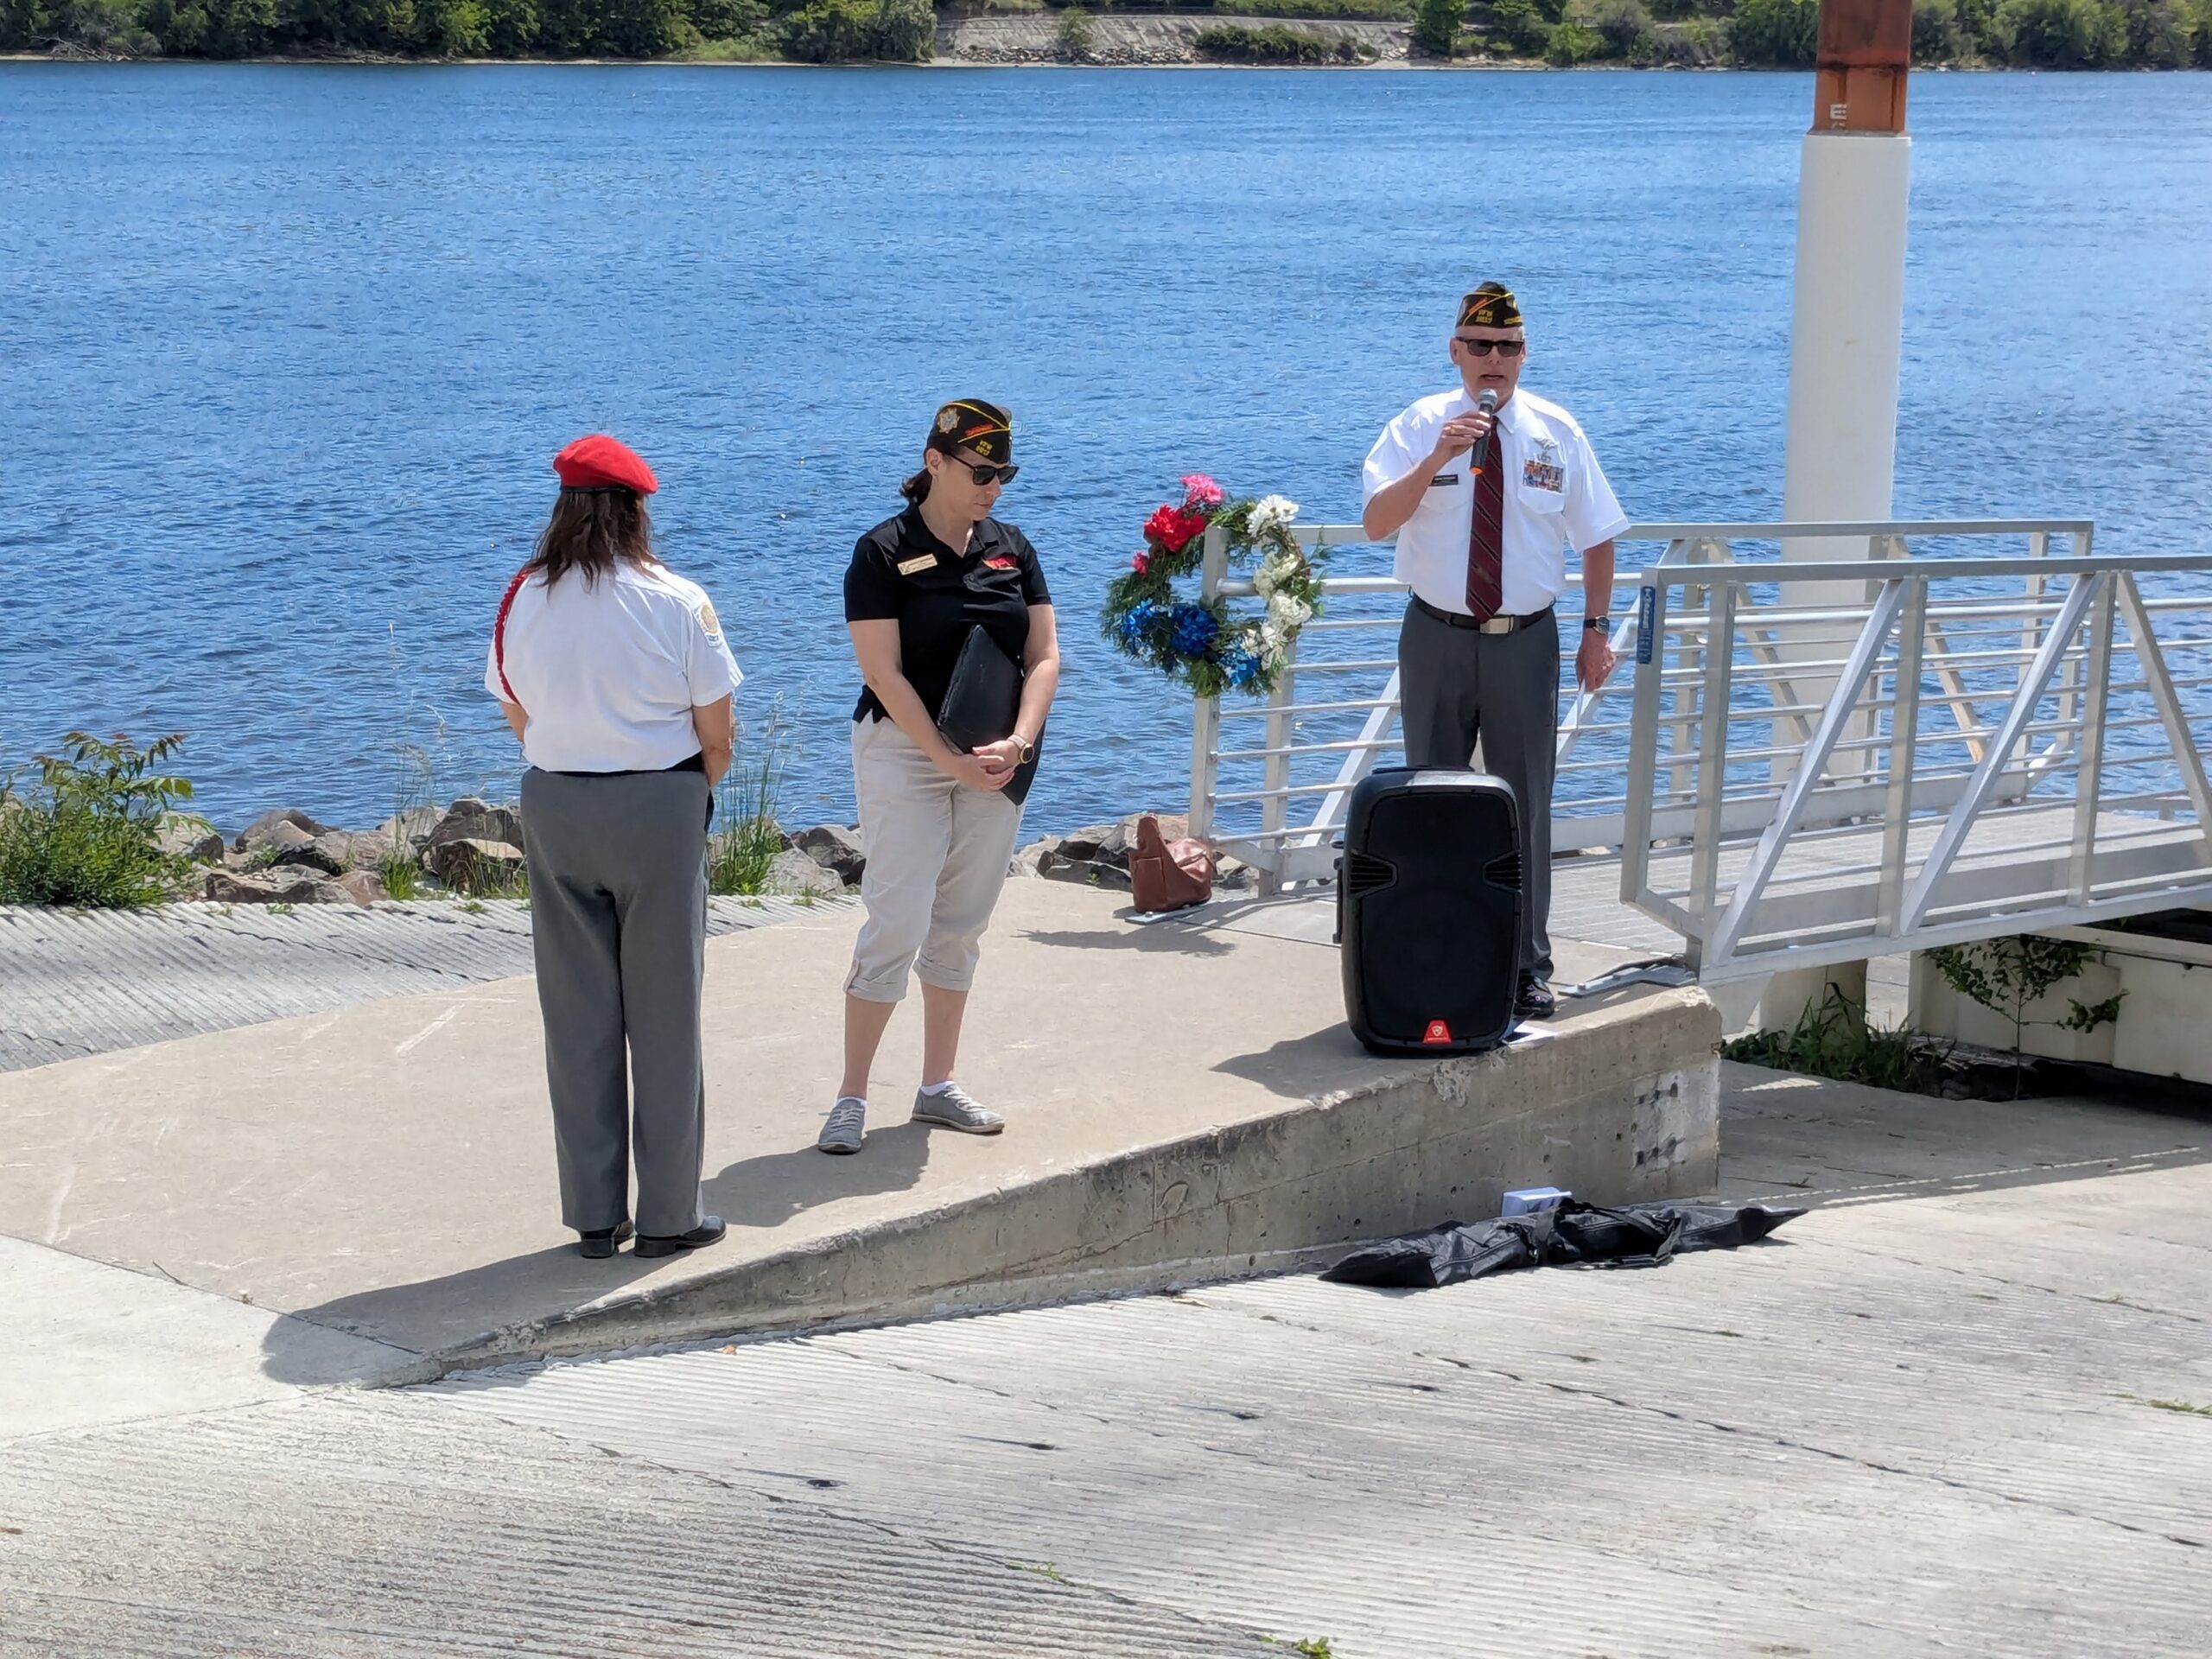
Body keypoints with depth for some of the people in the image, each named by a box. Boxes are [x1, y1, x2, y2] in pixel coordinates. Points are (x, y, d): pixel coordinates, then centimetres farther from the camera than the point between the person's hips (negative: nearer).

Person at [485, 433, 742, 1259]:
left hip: (552, 808, 3)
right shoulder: (676, 602, -9)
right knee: (664, 1012, 5)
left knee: (576, 1014, 9)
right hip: (660, 805, -3)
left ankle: (594, 1214, 14)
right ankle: (667, 1215, 10)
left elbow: (518, 717, 8)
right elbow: (716, 732, -6)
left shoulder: (524, 601, 0)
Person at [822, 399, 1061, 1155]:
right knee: (896, 923, -10)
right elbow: (884, 672, -13)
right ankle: (851, 1098, -5)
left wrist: (1018, 741, -12)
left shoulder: (1011, 548, 7)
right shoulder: (885, 552, -8)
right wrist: (951, 760, -19)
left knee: (961, 928, 9)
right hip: (905, 753, -5)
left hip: (995, 762, 5)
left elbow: (1044, 655, 5)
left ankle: (938, 1086, 19)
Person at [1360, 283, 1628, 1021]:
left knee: (1526, 806, 4)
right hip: (1439, 636, -1)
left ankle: (1527, 968, 12)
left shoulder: (1557, 433, 2)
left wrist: (1597, 627, 4)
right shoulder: (1418, 428, -4)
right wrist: (1438, 458, -29)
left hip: (1525, 641, 1)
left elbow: (1596, 537, 10)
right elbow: (1376, 521, -17)